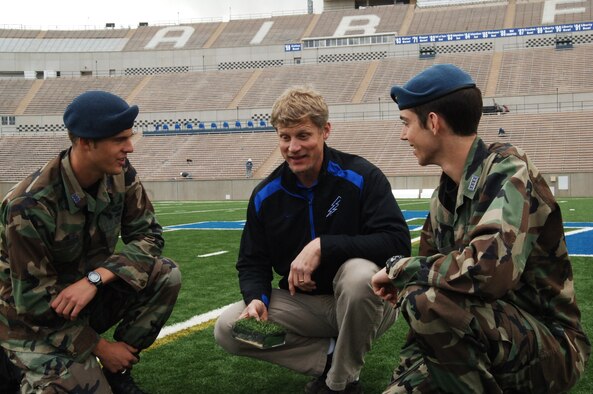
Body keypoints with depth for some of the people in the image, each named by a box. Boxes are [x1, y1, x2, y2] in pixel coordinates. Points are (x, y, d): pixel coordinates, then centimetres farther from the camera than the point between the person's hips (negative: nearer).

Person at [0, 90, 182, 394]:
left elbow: (148, 235, -10)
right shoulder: (30, 206, -28)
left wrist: (94, 279, -27)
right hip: (36, 322, -5)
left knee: (166, 276, -17)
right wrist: (100, 347, -16)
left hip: (92, 295, 5)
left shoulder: (120, 175, -11)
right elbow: (34, 300, -22)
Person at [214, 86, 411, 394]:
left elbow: (398, 242, -25)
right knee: (227, 329, -14)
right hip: (303, 304, 4)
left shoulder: (360, 177, -15)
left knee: (360, 273, -38)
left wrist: (323, 246, -31)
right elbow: (252, 263, 5)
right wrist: (256, 298, -19)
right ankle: (332, 357, -3)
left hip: (360, 302, -4)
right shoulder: (265, 196, -3)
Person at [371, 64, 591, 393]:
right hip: (492, 336, 7)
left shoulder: (507, 169, -16)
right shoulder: (444, 194, 8)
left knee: (425, 299, -30)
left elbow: (492, 268, -33)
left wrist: (400, 268, -20)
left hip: (551, 348, -7)